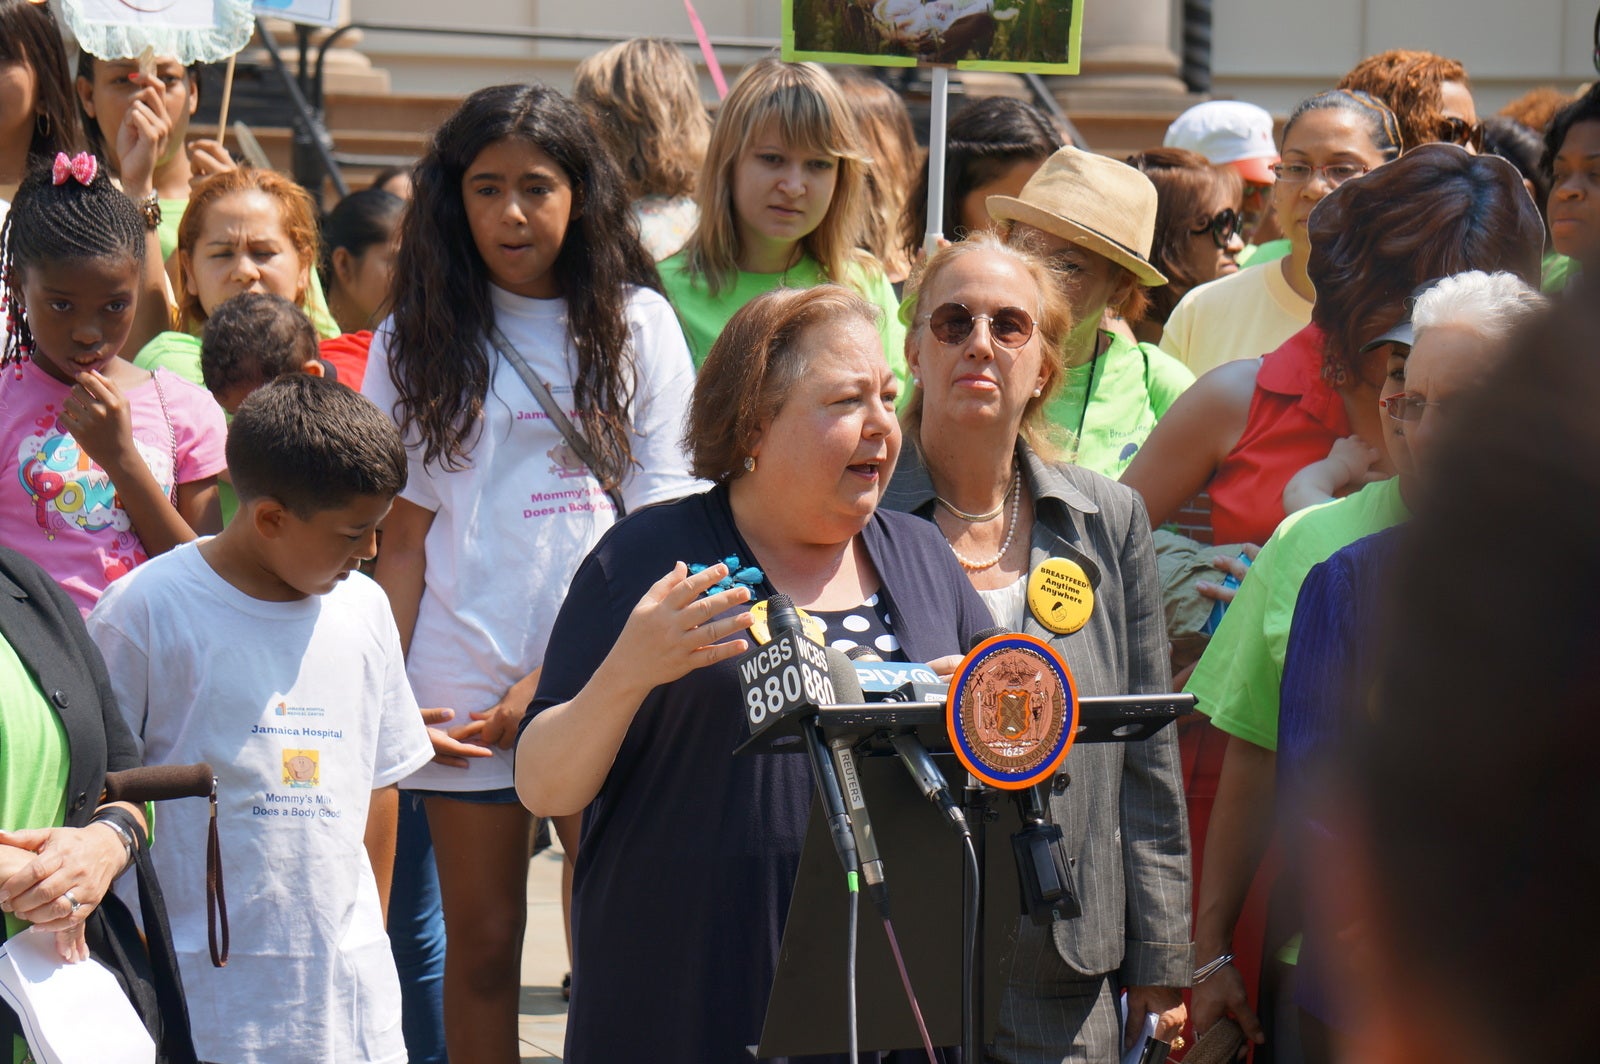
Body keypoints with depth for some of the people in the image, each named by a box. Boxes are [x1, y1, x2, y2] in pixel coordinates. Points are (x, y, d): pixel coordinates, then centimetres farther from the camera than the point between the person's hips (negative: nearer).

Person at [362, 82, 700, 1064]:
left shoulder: (636, 323, 4)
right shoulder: (419, 339, 7)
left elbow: (663, 524, 1)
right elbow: (403, 534, 7)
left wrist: (565, 676, -8)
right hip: (463, 684, 1)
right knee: (481, 945, 5)